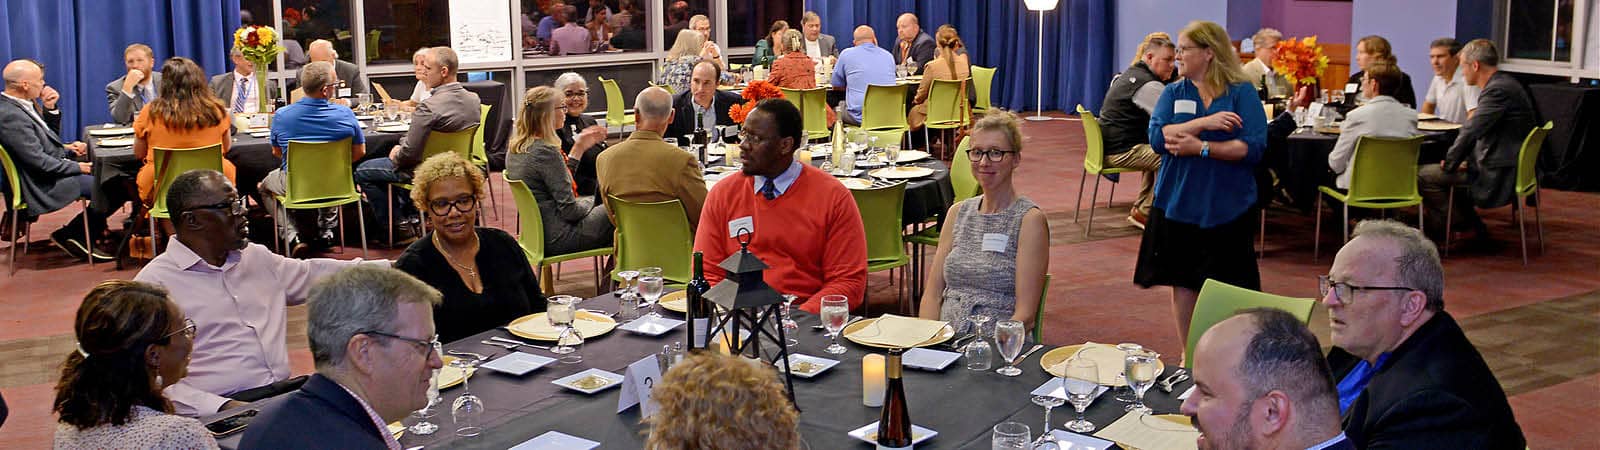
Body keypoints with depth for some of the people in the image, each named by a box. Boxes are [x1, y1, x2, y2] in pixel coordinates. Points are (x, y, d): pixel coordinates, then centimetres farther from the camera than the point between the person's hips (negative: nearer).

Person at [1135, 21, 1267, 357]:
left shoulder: (1242, 93, -1)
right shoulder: (1173, 93, 8)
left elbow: (1254, 147, -12)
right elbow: (1157, 138, -9)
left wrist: (1201, 148, -19)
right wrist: (1204, 122, -18)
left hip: (1227, 208, -3)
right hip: (1178, 205, 3)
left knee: (1225, 291, 1)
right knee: (1183, 284, 8)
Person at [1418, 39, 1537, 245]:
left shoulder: (1498, 90, -21)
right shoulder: (1504, 83, 13)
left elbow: (1471, 131, -22)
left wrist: (1450, 164, -9)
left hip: (1499, 174, -11)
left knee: (1423, 176, -10)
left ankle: (1471, 228, 4)